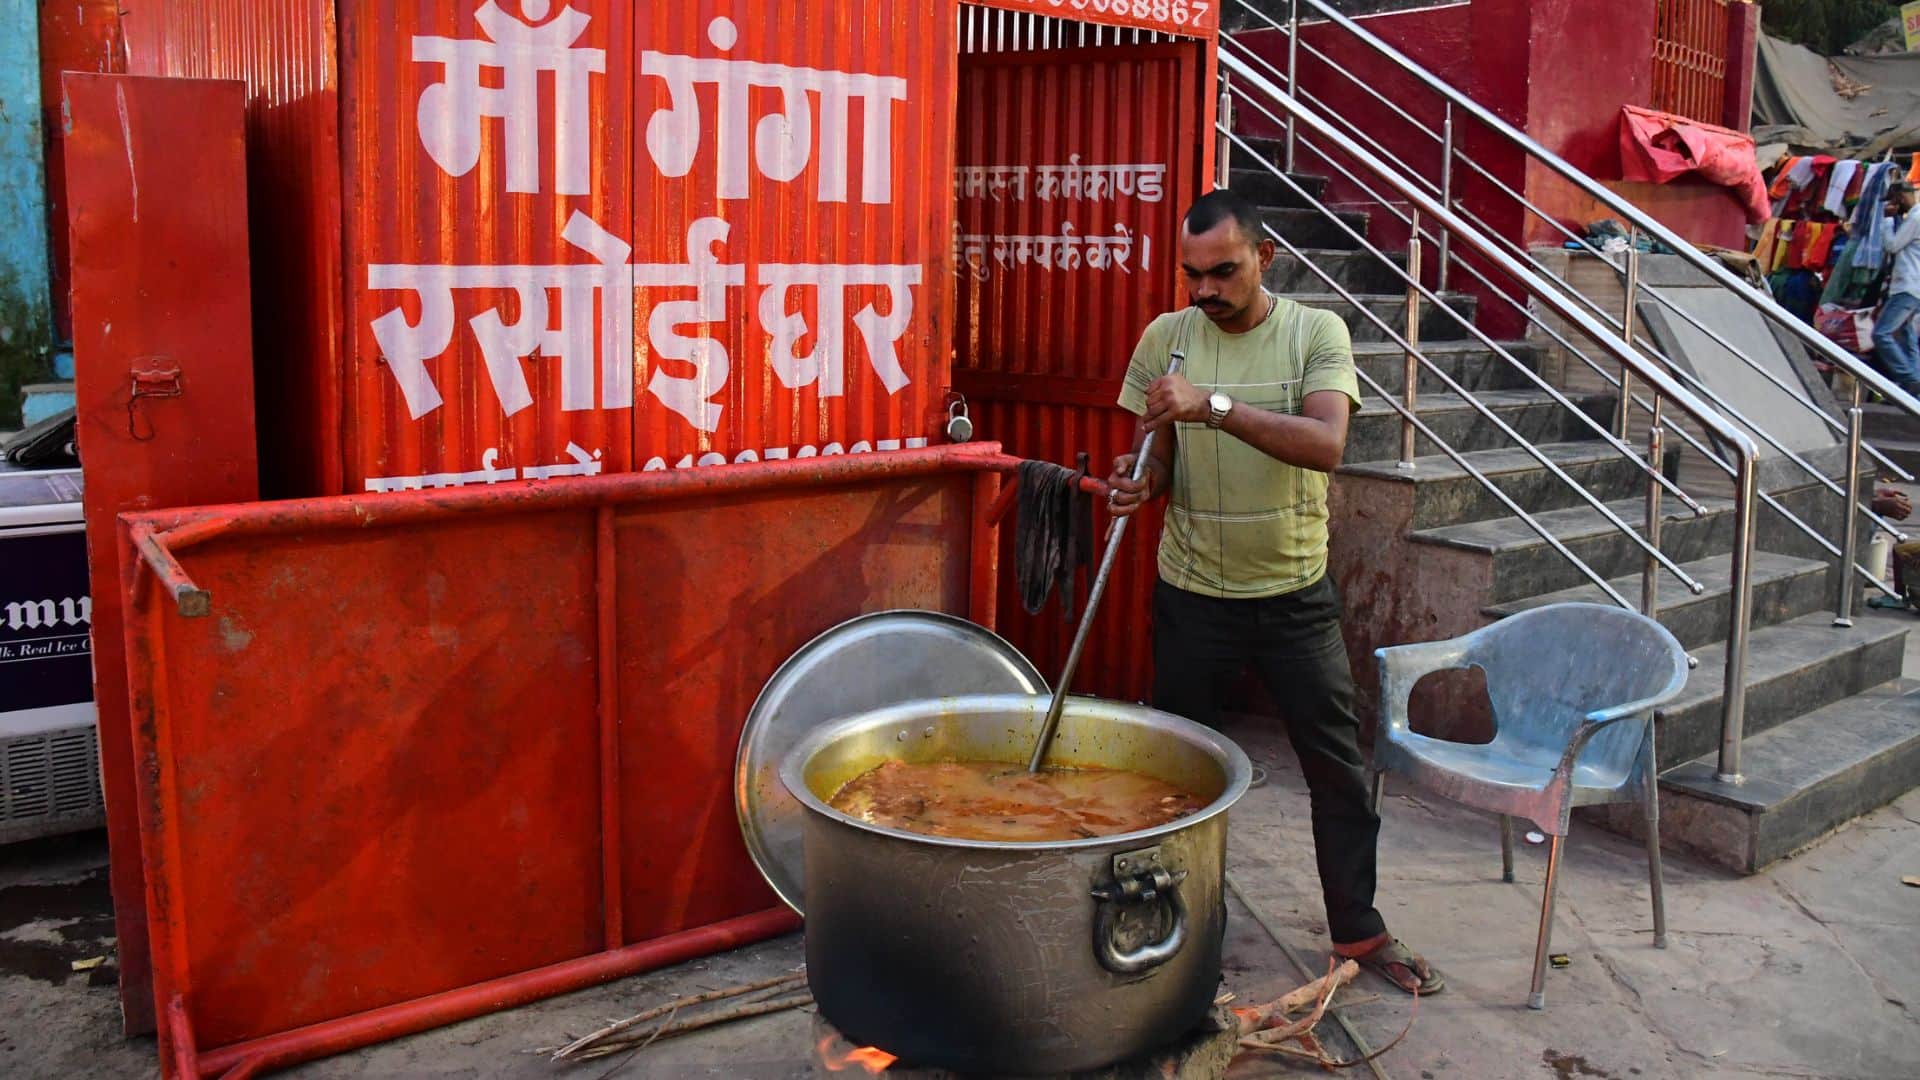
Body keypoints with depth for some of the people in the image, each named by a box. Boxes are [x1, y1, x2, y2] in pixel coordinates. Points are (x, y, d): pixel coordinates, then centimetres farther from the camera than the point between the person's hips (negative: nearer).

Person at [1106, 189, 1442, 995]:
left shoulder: (1316, 333, -7)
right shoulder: (1165, 339, -2)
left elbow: (1326, 445, -24)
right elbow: (1158, 463, 3)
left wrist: (1216, 405, -33)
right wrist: (1137, 481, -21)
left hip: (1294, 591, -1)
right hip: (1192, 593, 1)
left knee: (1337, 767, 6)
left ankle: (1359, 930, 23)